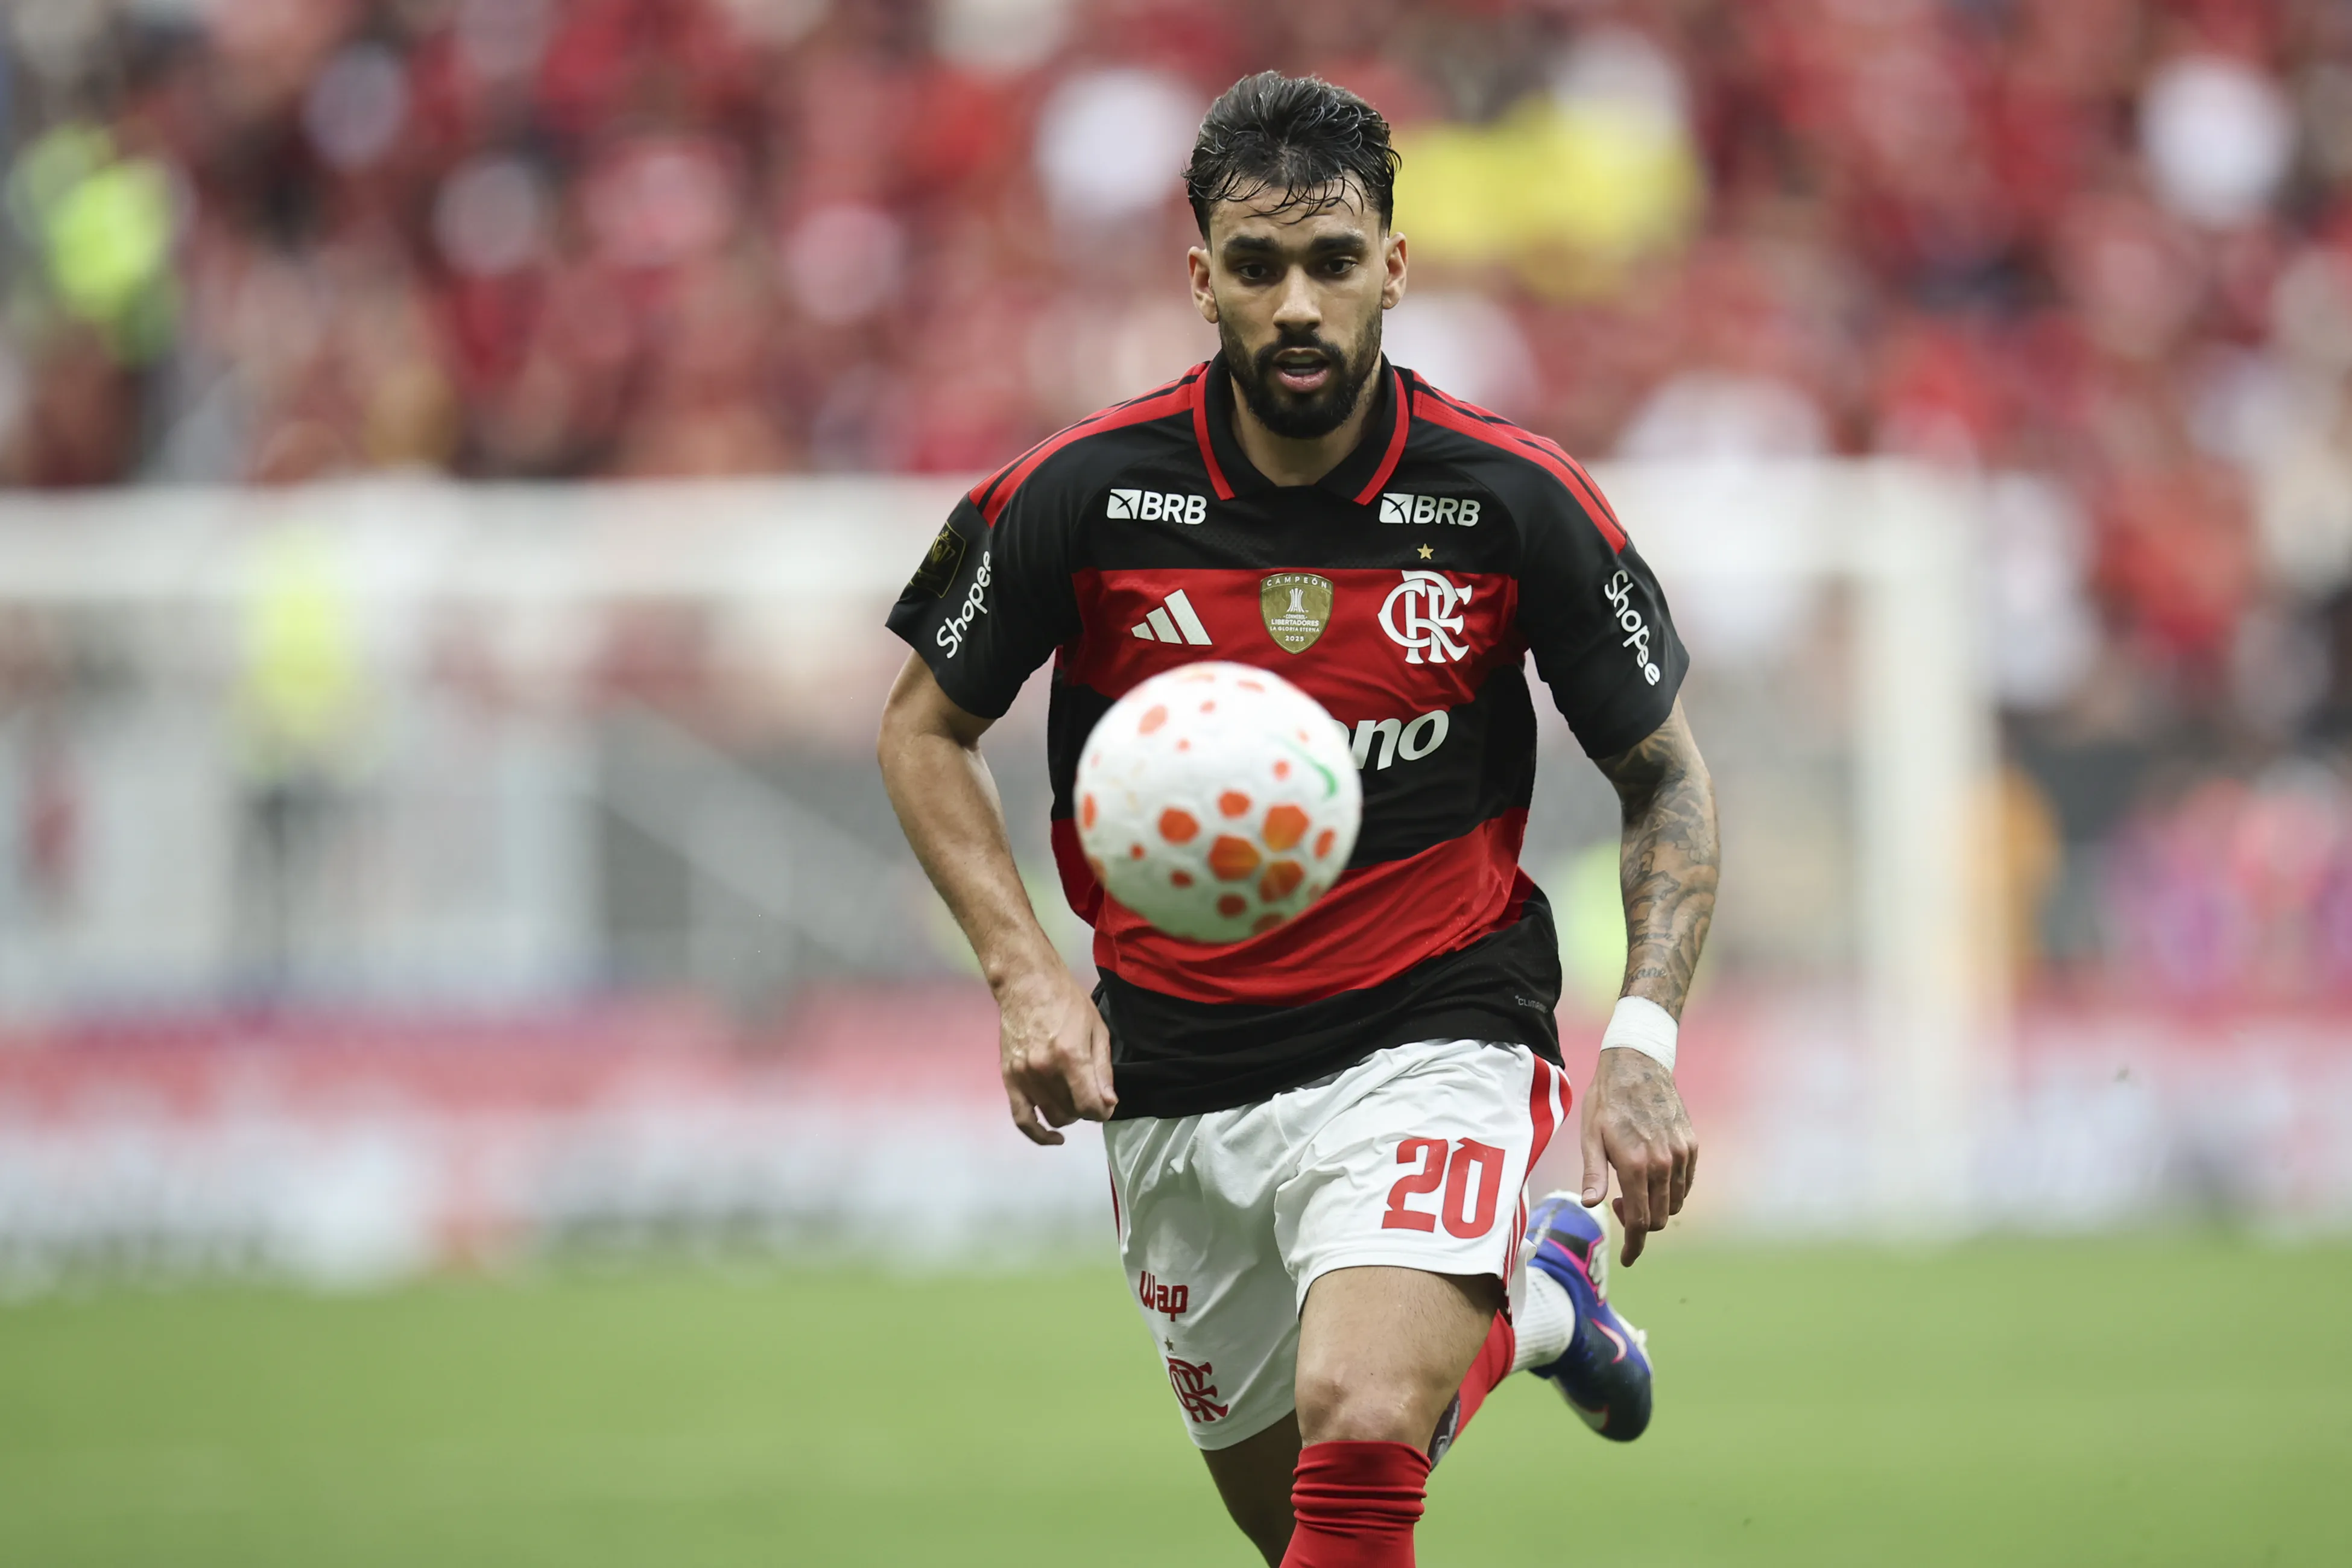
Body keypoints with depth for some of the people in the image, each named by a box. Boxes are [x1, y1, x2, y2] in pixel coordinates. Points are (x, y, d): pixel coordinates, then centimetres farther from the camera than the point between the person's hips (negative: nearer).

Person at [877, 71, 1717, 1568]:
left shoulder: (1514, 501, -9)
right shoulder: (1081, 495, -8)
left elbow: (1666, 775, 3)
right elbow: (926, 730, 7)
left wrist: (1643, 1039, -10)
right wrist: (1027, 975, -7)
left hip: (1430, 1040, -3)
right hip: (1178, 1084, 3)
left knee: (1359, 1440, -29)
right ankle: (1532, 1299, 43)